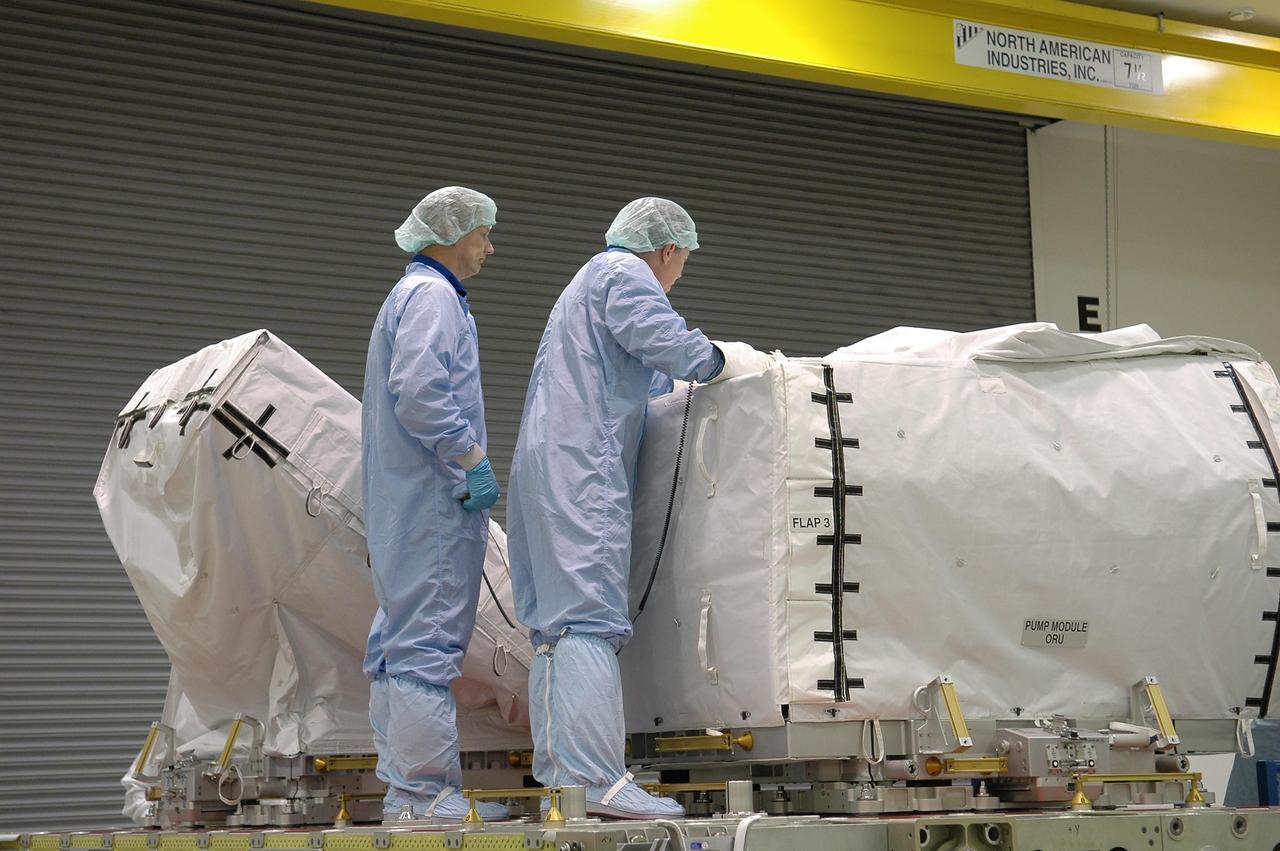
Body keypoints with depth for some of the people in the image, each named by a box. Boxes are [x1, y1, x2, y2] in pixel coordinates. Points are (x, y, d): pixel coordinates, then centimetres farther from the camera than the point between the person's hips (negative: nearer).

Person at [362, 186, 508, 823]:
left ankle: (401, 785, 14)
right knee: (429, 641, -10)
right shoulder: (432, 296, -9)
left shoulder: (406, 296, 25)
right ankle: (426, 790, -10)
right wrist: (472, 459, -17)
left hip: (399, 504, 11)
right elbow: (420, 393, -22)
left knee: (401, 638, 10)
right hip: (434, 498, -11)